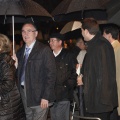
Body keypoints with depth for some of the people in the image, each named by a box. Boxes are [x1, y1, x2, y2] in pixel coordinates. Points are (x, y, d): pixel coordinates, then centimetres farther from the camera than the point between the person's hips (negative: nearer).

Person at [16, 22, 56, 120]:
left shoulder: (44, 50, -6)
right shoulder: (20, 52, 14)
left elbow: (51, 74, -11)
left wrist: (45, 97, -15)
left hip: (39, 95, -6)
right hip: (24, 93, 6)